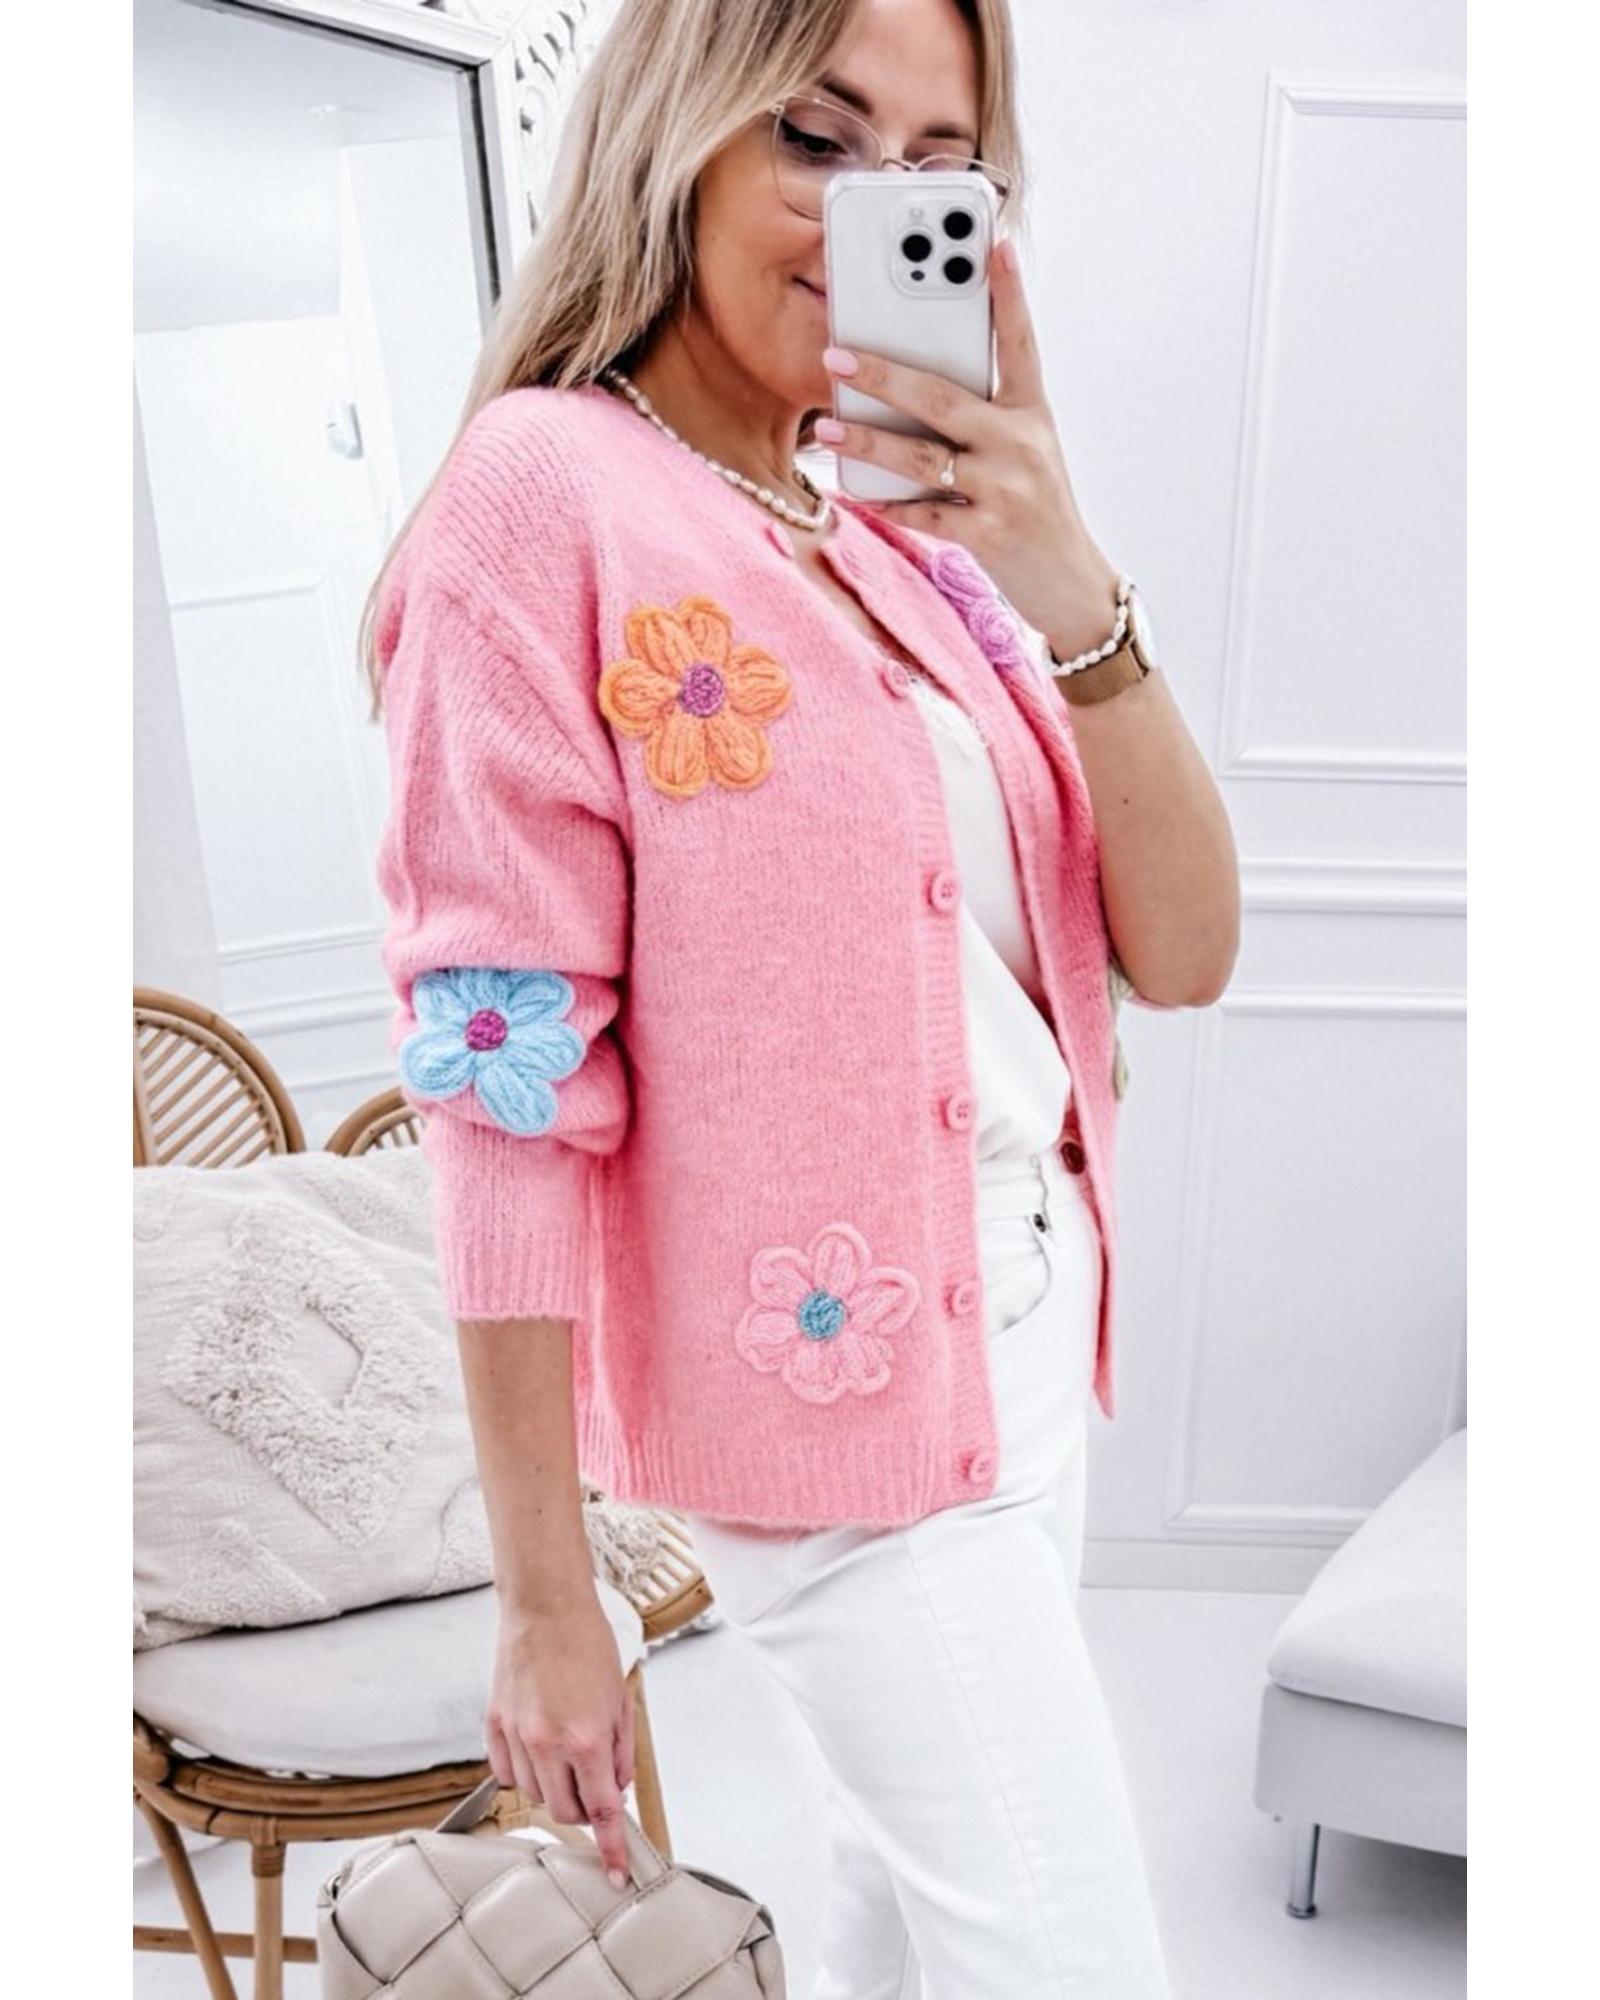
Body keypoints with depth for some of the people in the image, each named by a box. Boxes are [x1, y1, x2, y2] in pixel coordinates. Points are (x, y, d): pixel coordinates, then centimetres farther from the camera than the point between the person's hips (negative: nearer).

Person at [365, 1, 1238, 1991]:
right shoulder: (551, 493, -12)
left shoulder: (917, 530, 7)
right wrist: (544, 1604, -13)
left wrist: (1069, 589, -16)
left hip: (1027, 1330, 7)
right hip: (835, 1378, -6)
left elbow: (1185, 952, -1)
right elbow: (507, 1087, -16)